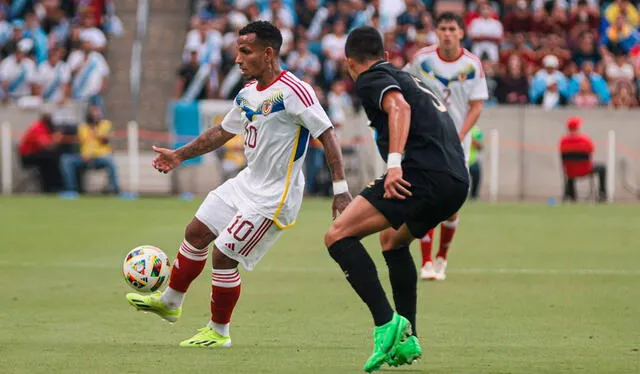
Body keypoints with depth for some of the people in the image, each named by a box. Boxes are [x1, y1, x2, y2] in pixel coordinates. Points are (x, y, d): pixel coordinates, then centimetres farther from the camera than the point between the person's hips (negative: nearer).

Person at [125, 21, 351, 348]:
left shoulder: (292, 91, -22)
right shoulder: (248, 93, 5)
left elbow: (326, 135, -22)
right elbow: (224, 131, 21)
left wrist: (340, 189, -25)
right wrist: (180, 155, 22)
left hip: (273, 197, -9)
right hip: (247, 183, 9)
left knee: (223, 257, -7)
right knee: (196, 232, 15)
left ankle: (218, 332, 13)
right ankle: (170, 302, 34)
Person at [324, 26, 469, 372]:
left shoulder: (370, 79, 6)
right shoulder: (410, 79, 31)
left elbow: (398, 106, -16)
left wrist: (394, 162, -26)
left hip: (423, 174, -9)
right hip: (457, 181, 9)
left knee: (338, 236, -10)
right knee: (392, 240, 33)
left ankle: (387, 323, -23)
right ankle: (406, 340, 27)